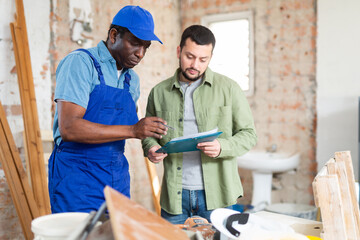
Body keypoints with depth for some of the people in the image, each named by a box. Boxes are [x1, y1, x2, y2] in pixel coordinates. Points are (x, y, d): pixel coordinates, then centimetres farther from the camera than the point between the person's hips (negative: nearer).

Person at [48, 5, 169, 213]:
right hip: (78, 177, -6)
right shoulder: (80, 62, -9)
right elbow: (68, 128, -21)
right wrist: (132, 130, -24)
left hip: (118, 178, 6)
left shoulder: (132, 79, 13)